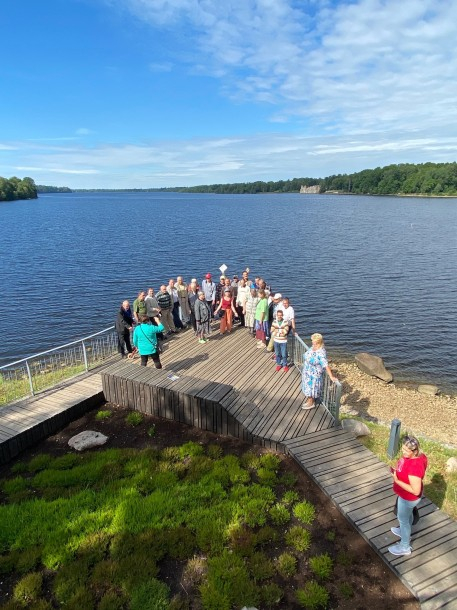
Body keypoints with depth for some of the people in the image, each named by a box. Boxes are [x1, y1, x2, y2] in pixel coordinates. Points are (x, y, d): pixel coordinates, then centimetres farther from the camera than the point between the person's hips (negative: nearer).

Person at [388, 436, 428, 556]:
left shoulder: (414, 466, -42)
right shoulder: (417, 455, -15)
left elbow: (416, 491, -34)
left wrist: (397, 480, -32)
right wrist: (397, 471, -3)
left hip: (408, 498, -8)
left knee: (403, 519, 17)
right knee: (408, 515, 32)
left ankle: (405, 547, 40)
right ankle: (405, 532, 59)